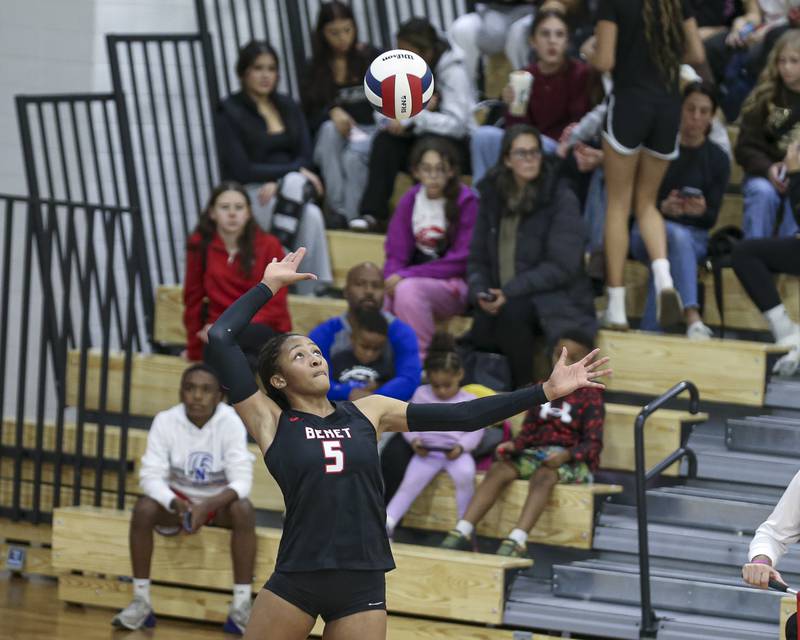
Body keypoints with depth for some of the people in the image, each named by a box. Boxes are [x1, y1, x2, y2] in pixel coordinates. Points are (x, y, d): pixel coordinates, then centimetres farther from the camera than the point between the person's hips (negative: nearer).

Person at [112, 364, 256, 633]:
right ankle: (141, 602, -20)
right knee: (143, 508, -29)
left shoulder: (230, 423, -21)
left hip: (219, 502, -1)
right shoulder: (165, 421, -17)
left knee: (244, 510, -33)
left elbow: (241, 481, -27)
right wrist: (177, 505, -40)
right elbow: (151, 476, -21)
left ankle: (242, 606, -30)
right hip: (178, 499, 1)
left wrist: (207, 506, -44)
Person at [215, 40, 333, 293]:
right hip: (249, 194, -4)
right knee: (295, 183, -34)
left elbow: (305, 157, 5)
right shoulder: (229, 113, -2)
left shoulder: (289, 107, 15)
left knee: (311, 215, -31)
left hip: (289, 187, 4)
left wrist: (276, 182, -16)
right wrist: (295, 171, -13)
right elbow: (241, 170, -10)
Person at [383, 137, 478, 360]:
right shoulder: (409, 201, 7)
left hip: (455, 285, -4)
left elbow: (461, 261, -11)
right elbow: (396, 255, 7)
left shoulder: (466, 202, -8)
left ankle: (422, 360, -22)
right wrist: (391, 279, -18)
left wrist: (407, 275, -17)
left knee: (408, 289, -34)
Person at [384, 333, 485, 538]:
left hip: (456, 453, -1)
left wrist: (461, 447, -15)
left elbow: (476, 430, 2)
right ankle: (387, 523, -30)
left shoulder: (469, 401, 6)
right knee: (410, 483, -22)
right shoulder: (421, 395, 11)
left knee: (465, 474, -32)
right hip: (427, 452, 1)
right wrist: (414, 440, -9)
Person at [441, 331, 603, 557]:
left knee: (543, 476, -38)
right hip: (536, 452, 5)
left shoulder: (589, 397, 0)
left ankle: (517, 541, -55)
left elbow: (593, 444, -8)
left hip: (573, 460, -5)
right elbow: (529, 431, 13)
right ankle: (462, 533, -35)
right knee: (499, 469, -23)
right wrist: (514, 445, -9)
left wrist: (566, 456, -26)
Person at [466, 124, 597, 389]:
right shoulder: (492, 196, 8)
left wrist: (511, 291, -21)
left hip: (556, 300, -5)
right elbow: (477, 258, 12)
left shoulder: (561, 199, -7)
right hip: (503, 301, 5)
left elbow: (562, 266, -14)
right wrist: (480, 292, -10)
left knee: (512, 310, -36)